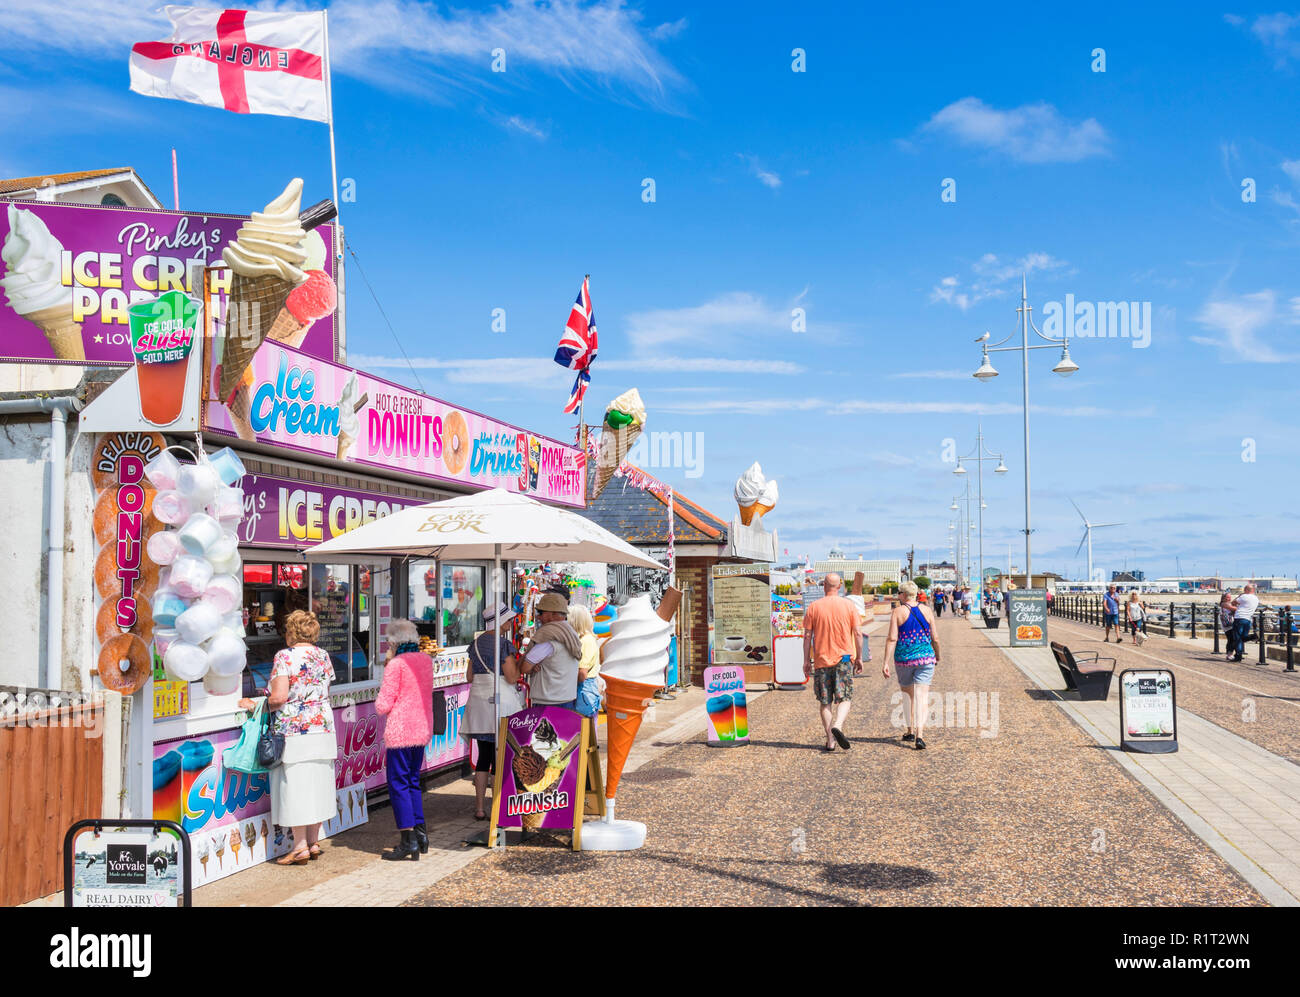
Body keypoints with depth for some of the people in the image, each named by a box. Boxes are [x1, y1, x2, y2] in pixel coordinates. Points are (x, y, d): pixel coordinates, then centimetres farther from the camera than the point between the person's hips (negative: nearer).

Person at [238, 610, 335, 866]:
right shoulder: (323, 656, 9)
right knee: (316, 784, 12)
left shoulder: (285, 657, -11)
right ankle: (314, 842, 18)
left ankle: (300, 846, 3)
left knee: (294, 786, 0)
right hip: (323, 729, 6)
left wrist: (256, 705, -3)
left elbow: (279, 697, -18)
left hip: (293, 731, -6)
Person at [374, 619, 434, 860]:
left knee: (398, 783, 0)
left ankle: (408, 841, -2)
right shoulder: (426, 660, 9)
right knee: (413, 781, 18)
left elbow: (382, 706, -14)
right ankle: (420, 831, 17)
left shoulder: (396, 664, -12)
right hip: (422, 729, 7)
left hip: (400, 731, -7)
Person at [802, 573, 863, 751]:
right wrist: (859, 658, 9)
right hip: (844, 658, -1)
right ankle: (837, 725, -22)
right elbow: (857, 634, 0)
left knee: (825, 701, 8)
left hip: (821, 659, 1)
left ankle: (830, 741, 6)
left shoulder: (813, 607, 0)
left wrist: (806, 661, 6)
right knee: (845, 698, 5)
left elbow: (807, 636, 0)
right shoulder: (849, 606, 0)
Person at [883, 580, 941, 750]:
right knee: (922, 696, -3)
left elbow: (892, 639, -12)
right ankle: (919, 734, -17)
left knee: (907, 694, 18)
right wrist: (937, 657, 23)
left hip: (904, 659, -1)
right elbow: (935, 639, 6)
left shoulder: (897, 612, -5)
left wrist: (886, 663, -11)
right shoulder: (926, 611, 3)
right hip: (926, 658, 1)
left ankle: (911, 730, 25)